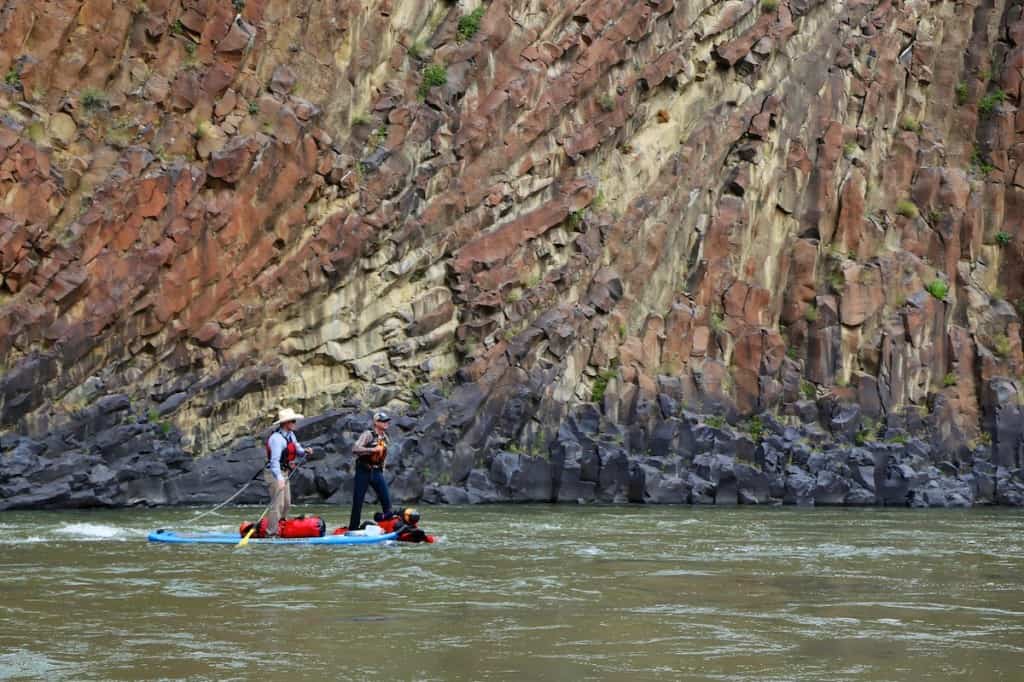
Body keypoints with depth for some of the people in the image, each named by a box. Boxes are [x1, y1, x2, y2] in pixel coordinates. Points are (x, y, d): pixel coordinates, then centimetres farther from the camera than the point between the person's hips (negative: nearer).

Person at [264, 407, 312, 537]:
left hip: (284, 473, 10)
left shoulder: (290, 435, 8)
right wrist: (279, 478, -39)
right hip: (275, 474, -10)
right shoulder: (277, 438, -22)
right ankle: (271, 533, -9)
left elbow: (298, 451, 14)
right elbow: (275, 460, -29)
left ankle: (280, 528, 26)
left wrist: (305, 451, -10)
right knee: (277, 504, -11)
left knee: (286, 503, 15)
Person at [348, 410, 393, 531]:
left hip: (377, 472, 5)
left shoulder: (386, 438, 9)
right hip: (364, 472, -5)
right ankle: (352, 530, 7)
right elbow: (355, 449, -24)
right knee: (357, 503, 0)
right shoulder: (368, 435, -11)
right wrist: (373, 449, -28)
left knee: (386, 501, -3)